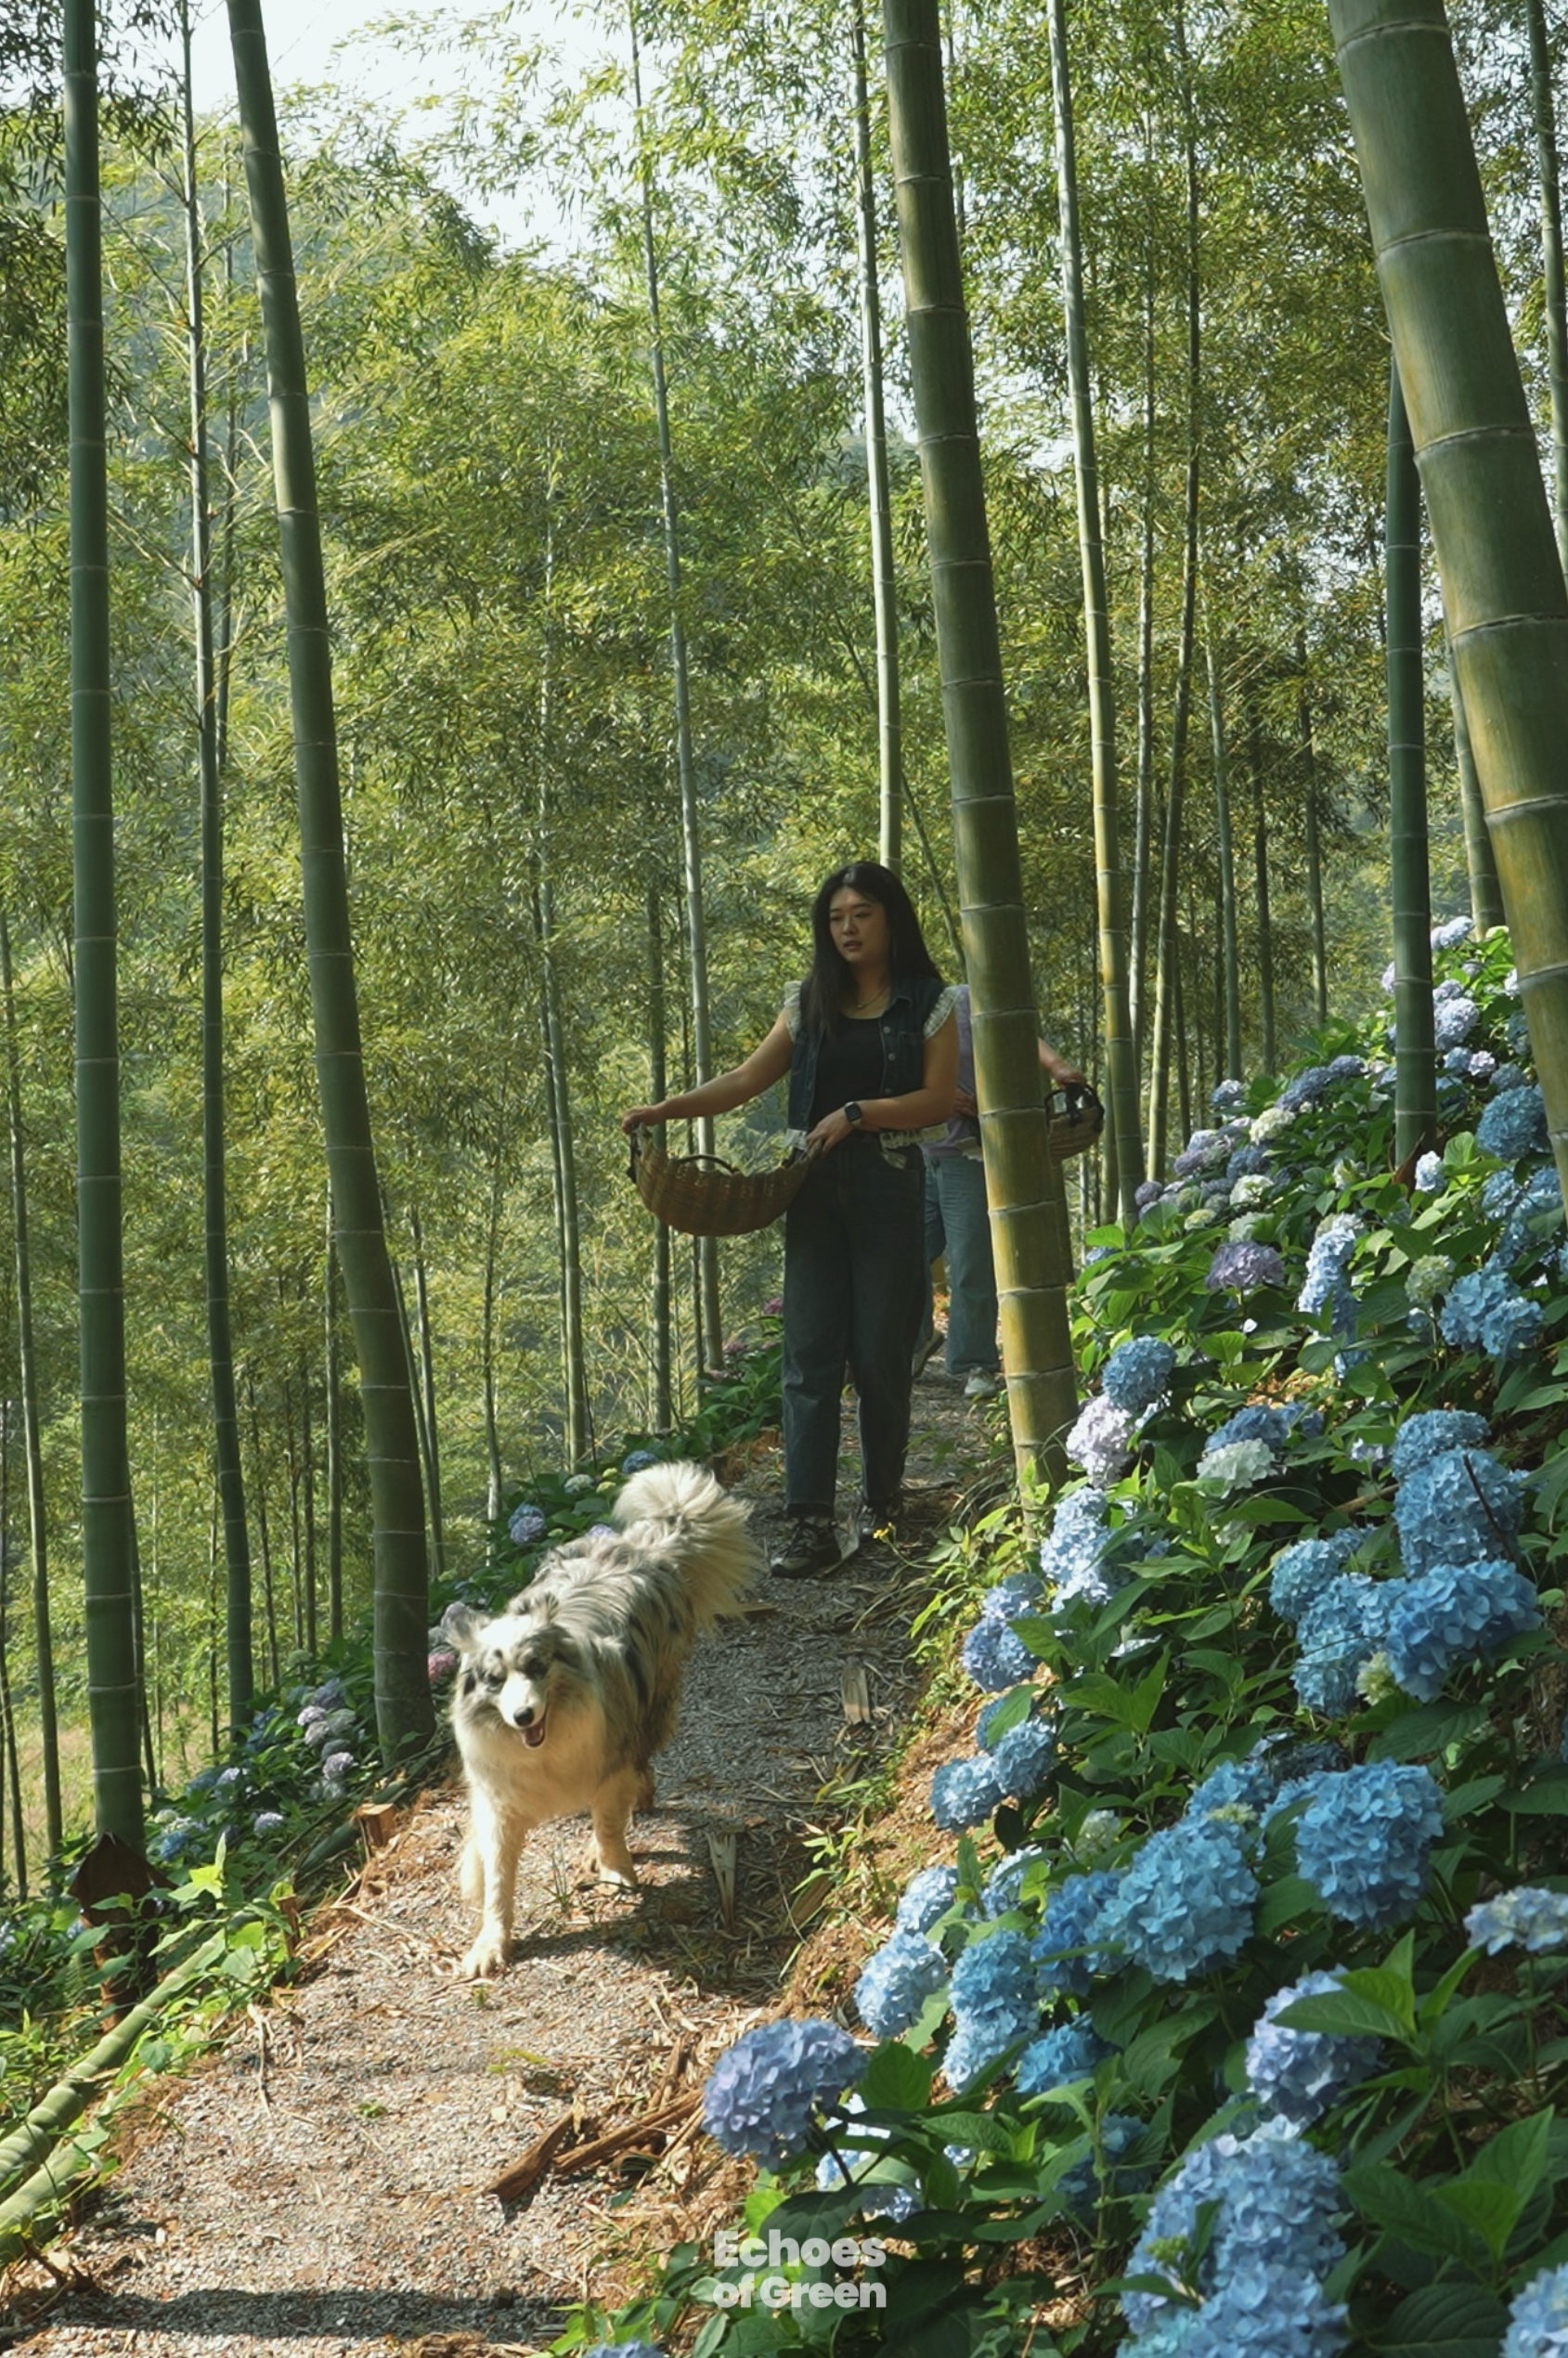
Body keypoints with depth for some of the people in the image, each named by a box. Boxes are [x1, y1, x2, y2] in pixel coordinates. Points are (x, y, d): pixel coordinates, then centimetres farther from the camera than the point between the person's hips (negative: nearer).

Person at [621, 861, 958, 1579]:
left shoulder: (928, 1003, 2)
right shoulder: (809, 1001, 11)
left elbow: (939, 1099, -4)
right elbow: (747, 1079, 10)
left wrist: (858, 1114, -15)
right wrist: (668, 1108, -2)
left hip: (887, 1190, -2)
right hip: (815, 1191, 3)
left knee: (880, 1353, 2)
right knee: (810, 1354, -5)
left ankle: (882, 1500, 21)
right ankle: (809, 1524, -8)